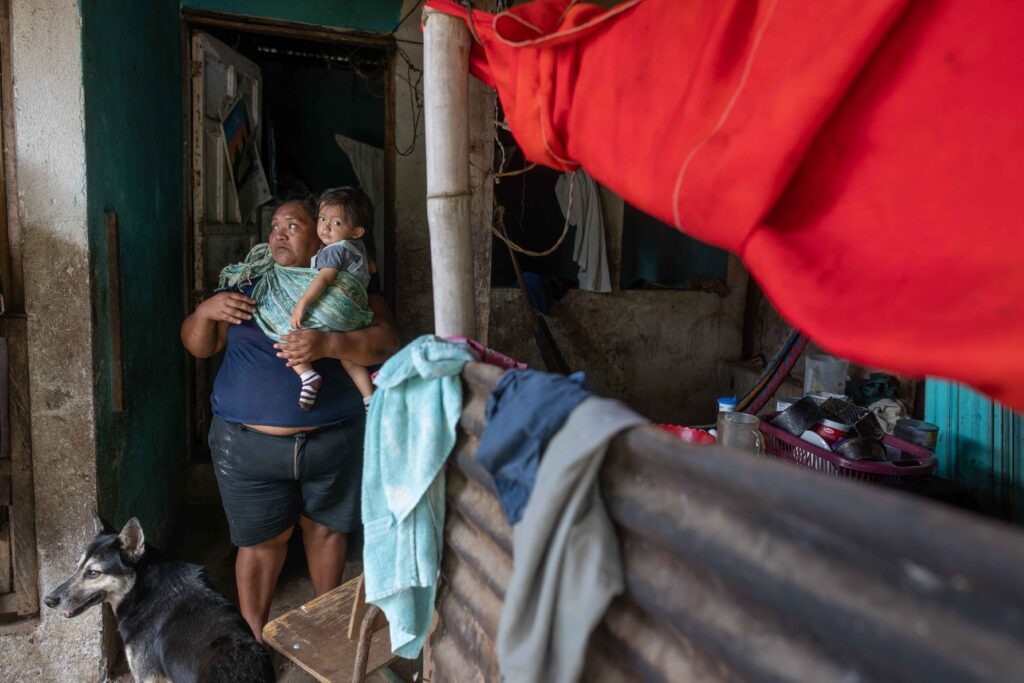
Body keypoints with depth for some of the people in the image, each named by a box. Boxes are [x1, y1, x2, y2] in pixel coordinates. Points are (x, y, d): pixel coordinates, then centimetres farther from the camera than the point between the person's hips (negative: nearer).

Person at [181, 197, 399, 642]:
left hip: (334, 440, 0)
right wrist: (206, 310, -11)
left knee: (326, 528, 15)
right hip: (249, 443, 1)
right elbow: (197, 346, 11)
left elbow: (386, 343, -11)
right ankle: (252, 635, 30)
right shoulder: (248, 286, 10)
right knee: (262, 539, 9)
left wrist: (326, 344, -27)